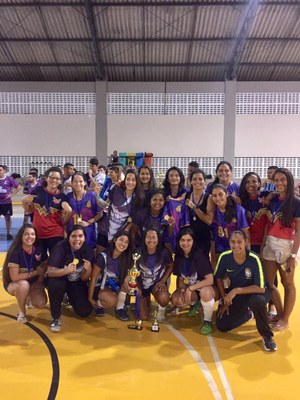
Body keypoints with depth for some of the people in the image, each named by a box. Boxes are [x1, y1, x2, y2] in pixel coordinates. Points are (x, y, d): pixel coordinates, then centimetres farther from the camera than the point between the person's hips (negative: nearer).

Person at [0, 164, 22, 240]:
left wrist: (12, 194, -6)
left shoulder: (9, 179, -6)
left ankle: (8, 233, 17)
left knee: (7, 217, 6)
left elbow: (19, 187, -1)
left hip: (6, 202, -2)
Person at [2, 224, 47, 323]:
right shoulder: (15, 252, -24)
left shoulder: (39, 251, -13)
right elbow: (14, 277, -27)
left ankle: (28, 296, 18)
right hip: (13, 284, -3)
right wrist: (35, 272, -21)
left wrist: (40, 281, -14)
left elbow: (45, 267, 3)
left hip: (33, 283, 4)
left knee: (41, 304, -19)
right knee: (24, 284, -37)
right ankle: (21, 312, -10)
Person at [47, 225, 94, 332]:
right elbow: (50, 271, -28)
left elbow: (84, 278, -10)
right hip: (61, 279, -2)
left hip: (77, 284, 3)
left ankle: (70, 299, 25)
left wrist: (88, 269, -32)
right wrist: (66, 270, -46)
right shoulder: (60, 247, -23)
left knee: (84, 312, -10)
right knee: (55, 285, -36)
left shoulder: (88, 251, -15)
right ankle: (56, 318, -12)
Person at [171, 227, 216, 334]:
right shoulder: (178, 256, -7)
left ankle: (207, 321, -12)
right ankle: (195, 303, 15)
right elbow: (180, 278, 1)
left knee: (205, 292, -40)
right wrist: (181, 290, -18)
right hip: (190, 288, 6)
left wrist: (190, 288, -26)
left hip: (206, 288, -6)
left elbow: (210, 280, -26)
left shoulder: (200, 256, -25)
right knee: (175, 300, -19)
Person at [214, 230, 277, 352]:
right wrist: (224, 300, -4)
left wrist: (236, 290, -33)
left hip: (254, 292, -3)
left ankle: (266, 335, -12)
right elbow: (219, 278, -2)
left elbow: (261, 288, -27)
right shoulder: (224, 257, -19)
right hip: (234, 294, 4)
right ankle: (248, 313, 22)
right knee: (221, 326, -5)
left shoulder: (254, 259, -28)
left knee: (257, 301, -40)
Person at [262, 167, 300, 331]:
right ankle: (280, 314, 28)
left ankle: (285, 319, 24)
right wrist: (262, 246, 6)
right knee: (268, 283, 10)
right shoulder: (273, 201, 6)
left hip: (286, 246, -6)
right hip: (270, 245, 6)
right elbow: (268, 225, 9)